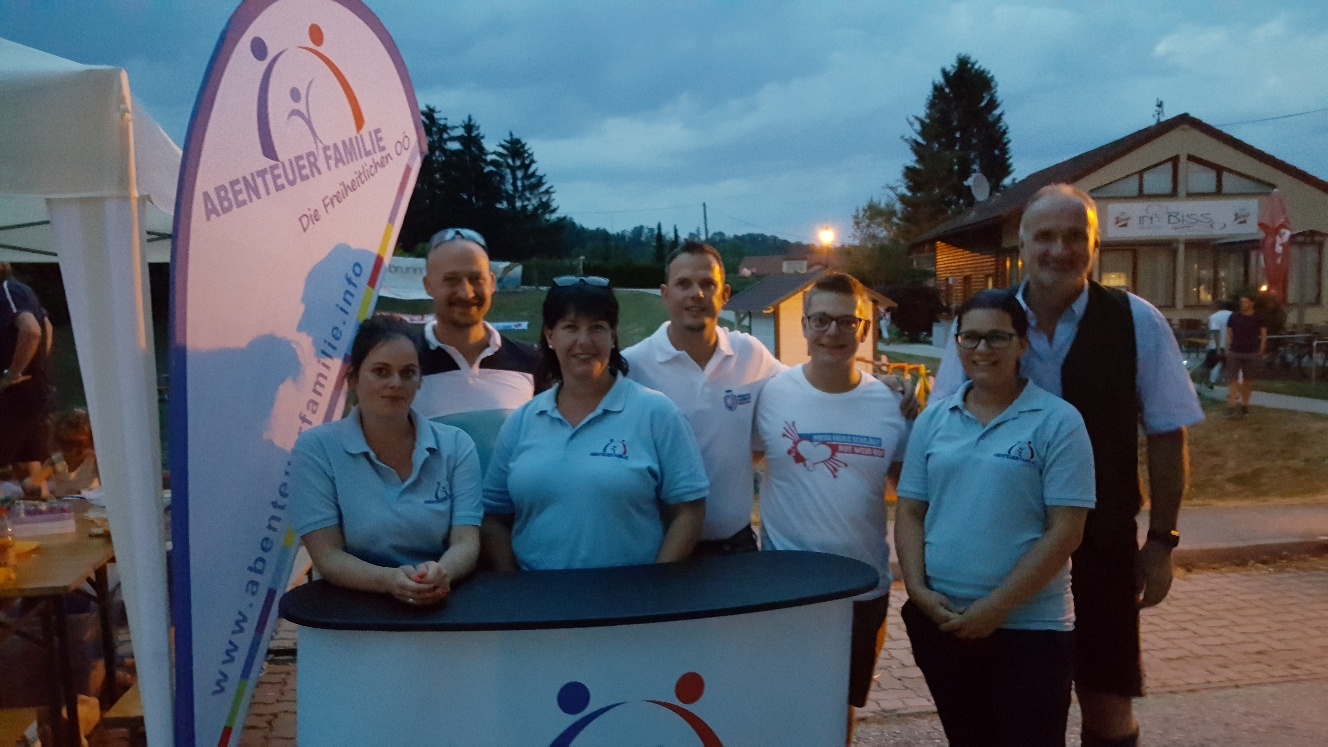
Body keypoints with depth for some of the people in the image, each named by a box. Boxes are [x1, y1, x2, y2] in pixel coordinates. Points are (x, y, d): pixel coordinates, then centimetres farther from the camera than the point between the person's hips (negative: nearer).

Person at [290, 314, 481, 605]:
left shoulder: (456, 445, 4)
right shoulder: (315, 448, -2)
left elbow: (466, 544, -3)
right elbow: (327, 555, -6)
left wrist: (440, 573, -24)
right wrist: (388, 580, -24)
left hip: (442, 605, 1)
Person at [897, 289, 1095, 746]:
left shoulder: (1057, 421, -8)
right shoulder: (934, 418, 5)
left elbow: (1065, 531, -12)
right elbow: (910, 513, 7)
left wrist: (996, 607, -15)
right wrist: (918, 590, -7)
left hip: (1029, 626, -4)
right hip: (940, 621, 4)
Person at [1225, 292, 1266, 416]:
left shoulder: (1257, 318, 1)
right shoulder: (1233, 317, 4)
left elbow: (1264, 335, 5)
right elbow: (1229, 334, 7)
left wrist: (1261, 351, -3)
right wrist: (1227, 350, 0)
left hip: (1251, 353, 0)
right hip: (1234, 353, 0)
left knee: (1248, 380, 8)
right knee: (1232, 379, -9)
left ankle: (1244, 404, 18)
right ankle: (1231, 405, -12)